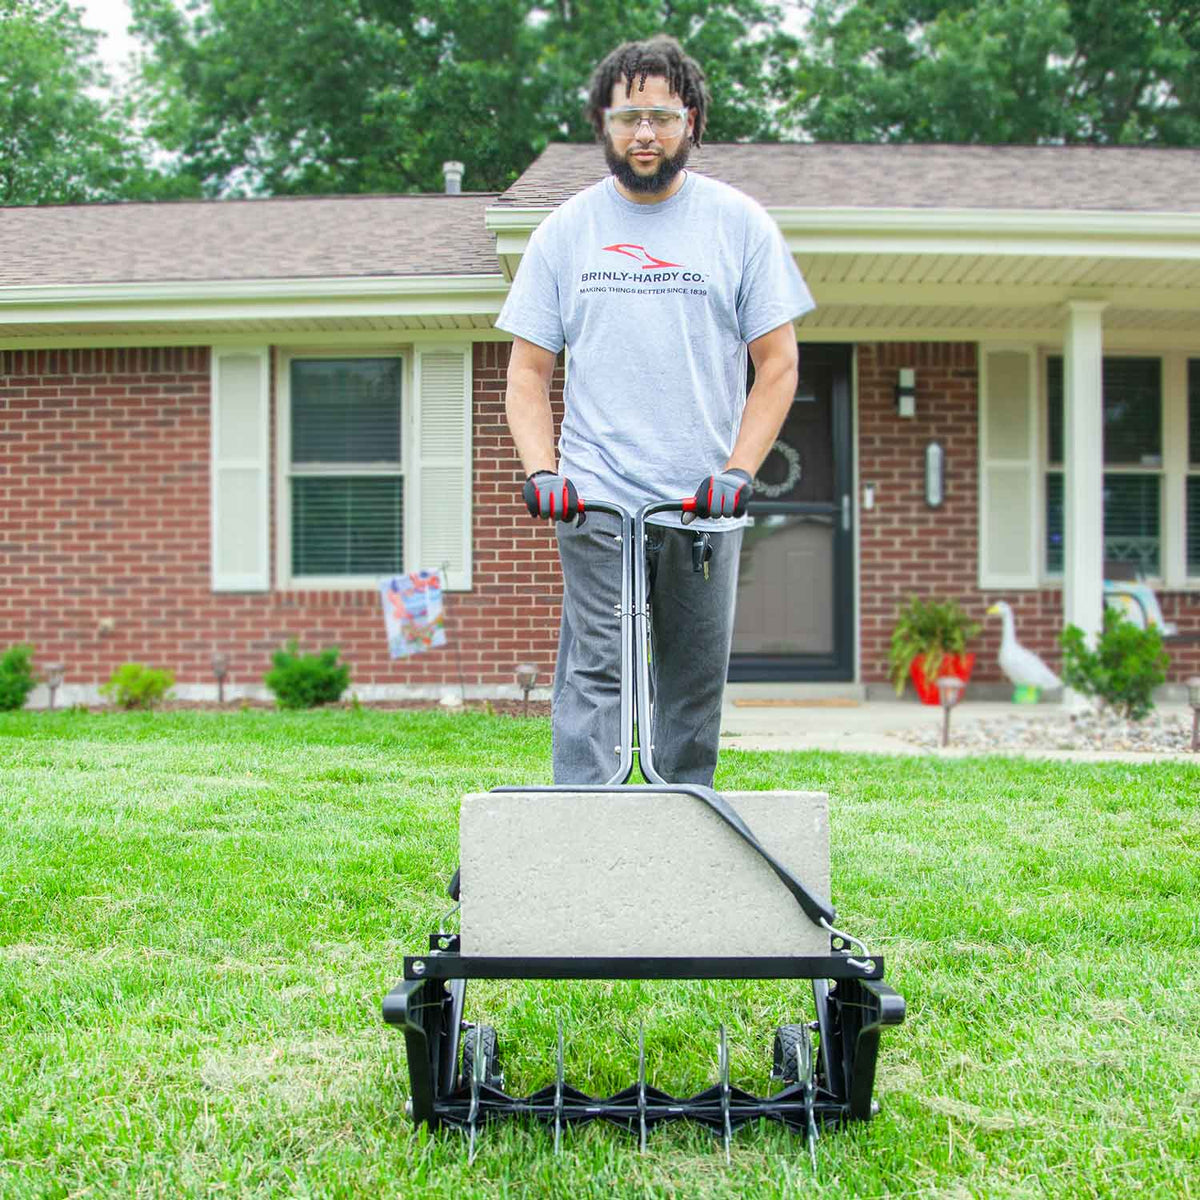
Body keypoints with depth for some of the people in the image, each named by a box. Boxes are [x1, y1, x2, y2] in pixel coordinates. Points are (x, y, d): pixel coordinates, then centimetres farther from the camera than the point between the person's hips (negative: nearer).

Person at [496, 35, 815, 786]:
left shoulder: (738, 223, 6)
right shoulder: (566, 230, 8)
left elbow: (778, 364, 5)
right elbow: (528, 370, 9)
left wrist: (737, 471, -7)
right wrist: (543, 470, -6)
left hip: (705, 504, 1)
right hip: (596, 500, 0)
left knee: (696, 681, 6)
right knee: (594, 670, -8)